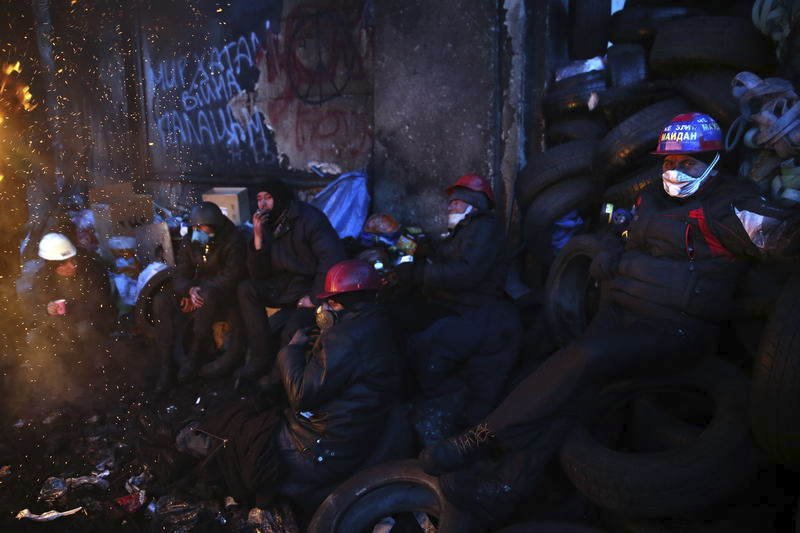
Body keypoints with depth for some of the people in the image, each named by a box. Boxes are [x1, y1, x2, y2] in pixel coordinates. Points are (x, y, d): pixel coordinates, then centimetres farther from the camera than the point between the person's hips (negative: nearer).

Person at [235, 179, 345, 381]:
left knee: (291, 332, -30)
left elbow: (332, 258, -23)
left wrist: (314, 297, -24)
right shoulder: (268, 226, 6)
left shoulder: (309, 218, -14)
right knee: (246, 289, -12)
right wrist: (258, 237, -10)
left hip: (316, 290, -7)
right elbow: (258, 275, 3)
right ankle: (262, 357, -9)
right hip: (288, 287, 7)